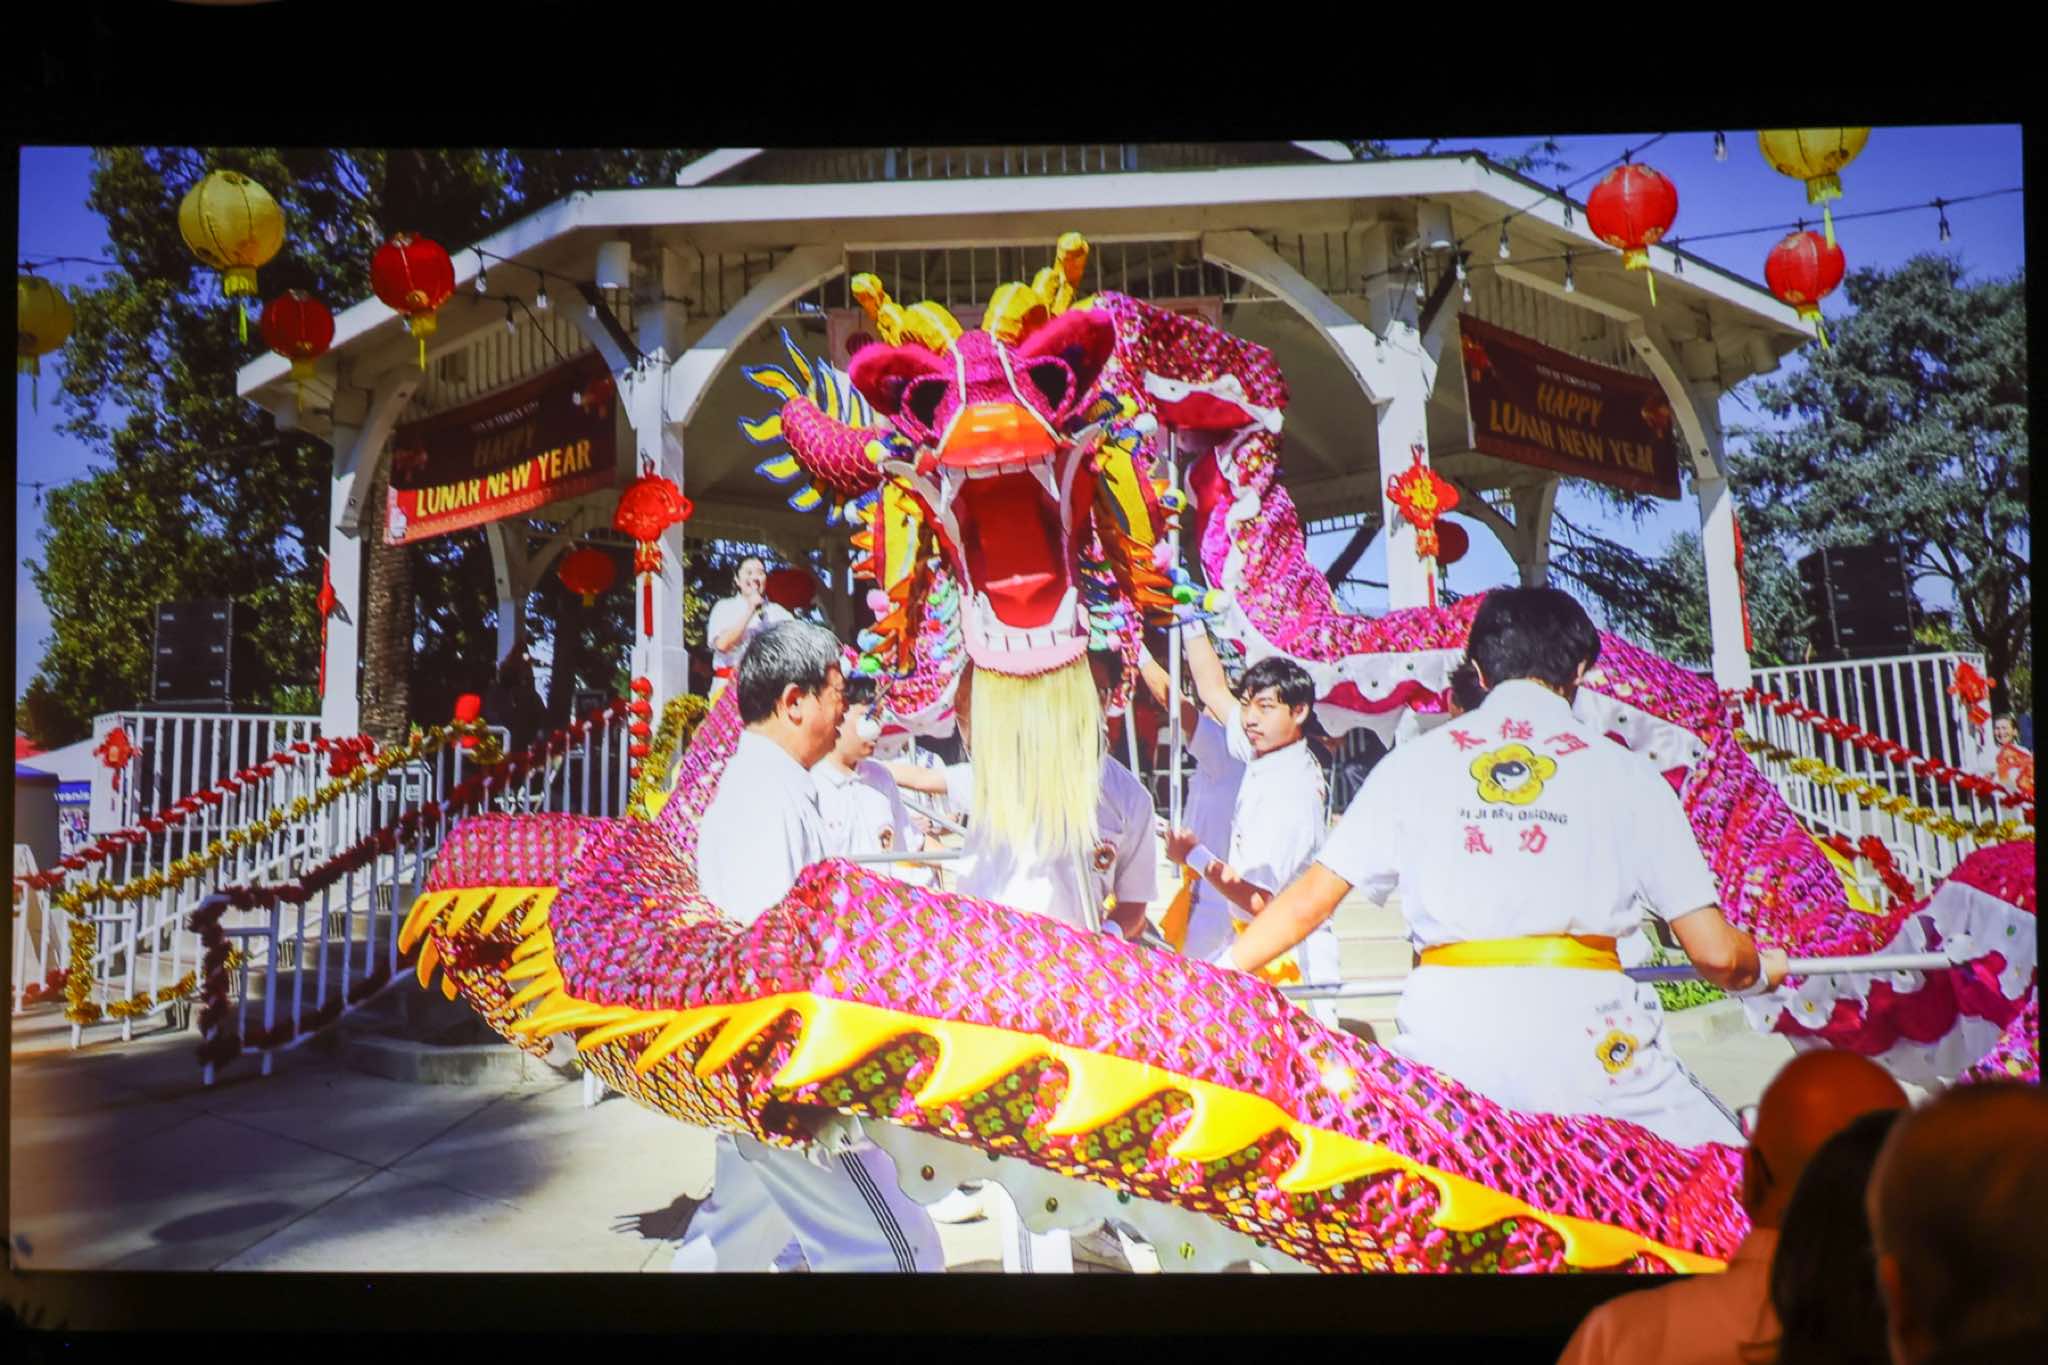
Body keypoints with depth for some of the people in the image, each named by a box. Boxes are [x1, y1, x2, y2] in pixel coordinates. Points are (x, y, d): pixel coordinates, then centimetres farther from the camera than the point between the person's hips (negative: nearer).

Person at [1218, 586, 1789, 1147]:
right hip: (1583, 1032, -1)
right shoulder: (1621, 769, 11)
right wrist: (1760, 972, 32)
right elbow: (1716, 952, 9)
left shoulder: (1415, 760, 14)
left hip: (1445, 1028, 1)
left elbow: (1309, 901, 10)